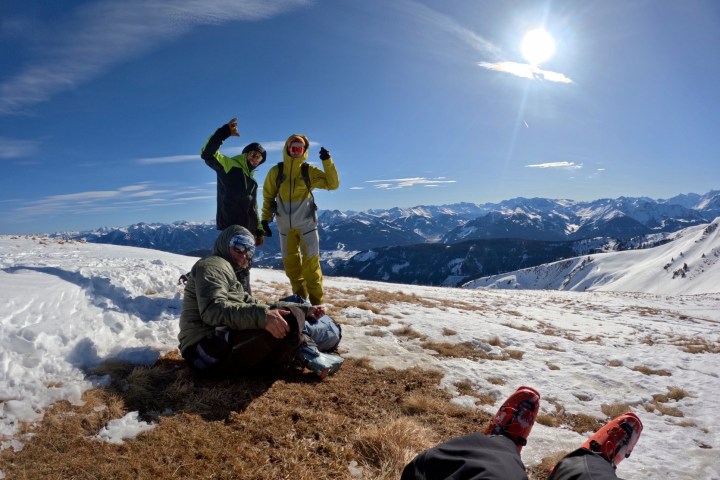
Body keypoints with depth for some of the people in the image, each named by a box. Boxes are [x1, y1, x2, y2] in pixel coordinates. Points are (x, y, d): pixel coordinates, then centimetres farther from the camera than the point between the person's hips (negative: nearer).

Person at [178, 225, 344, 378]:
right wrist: (262, 316, -35)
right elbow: (213, 310, -23)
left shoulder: (227, 272, 28)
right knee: (287, 317, -21)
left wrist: (304, 309, 10)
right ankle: (307, 354, 1)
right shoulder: (212, 265, -3)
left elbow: (258, 305, 19)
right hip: (207, 348, -10)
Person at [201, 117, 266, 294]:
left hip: (247, 229, 8)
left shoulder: (251, 179, 23)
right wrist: (224, 133, -28)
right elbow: (207, 154, -17)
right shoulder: (229, 165, 1)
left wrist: (259, 230, 21)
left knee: (243, 267, 14)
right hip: (231, 226, -8)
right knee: (239, 267, -12)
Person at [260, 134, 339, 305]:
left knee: (311, 262, -6)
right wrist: (265, 218, 4)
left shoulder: (309, 171, -2)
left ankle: (316, 301, 1)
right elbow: (268, 196, 8)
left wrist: (327, 162, -15)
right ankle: (301, 298, 20)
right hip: (285, 226, 2)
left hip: (307, 223, -2)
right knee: (290, 263, 7)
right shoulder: (275, 172, 0)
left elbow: (333, 184, -6)